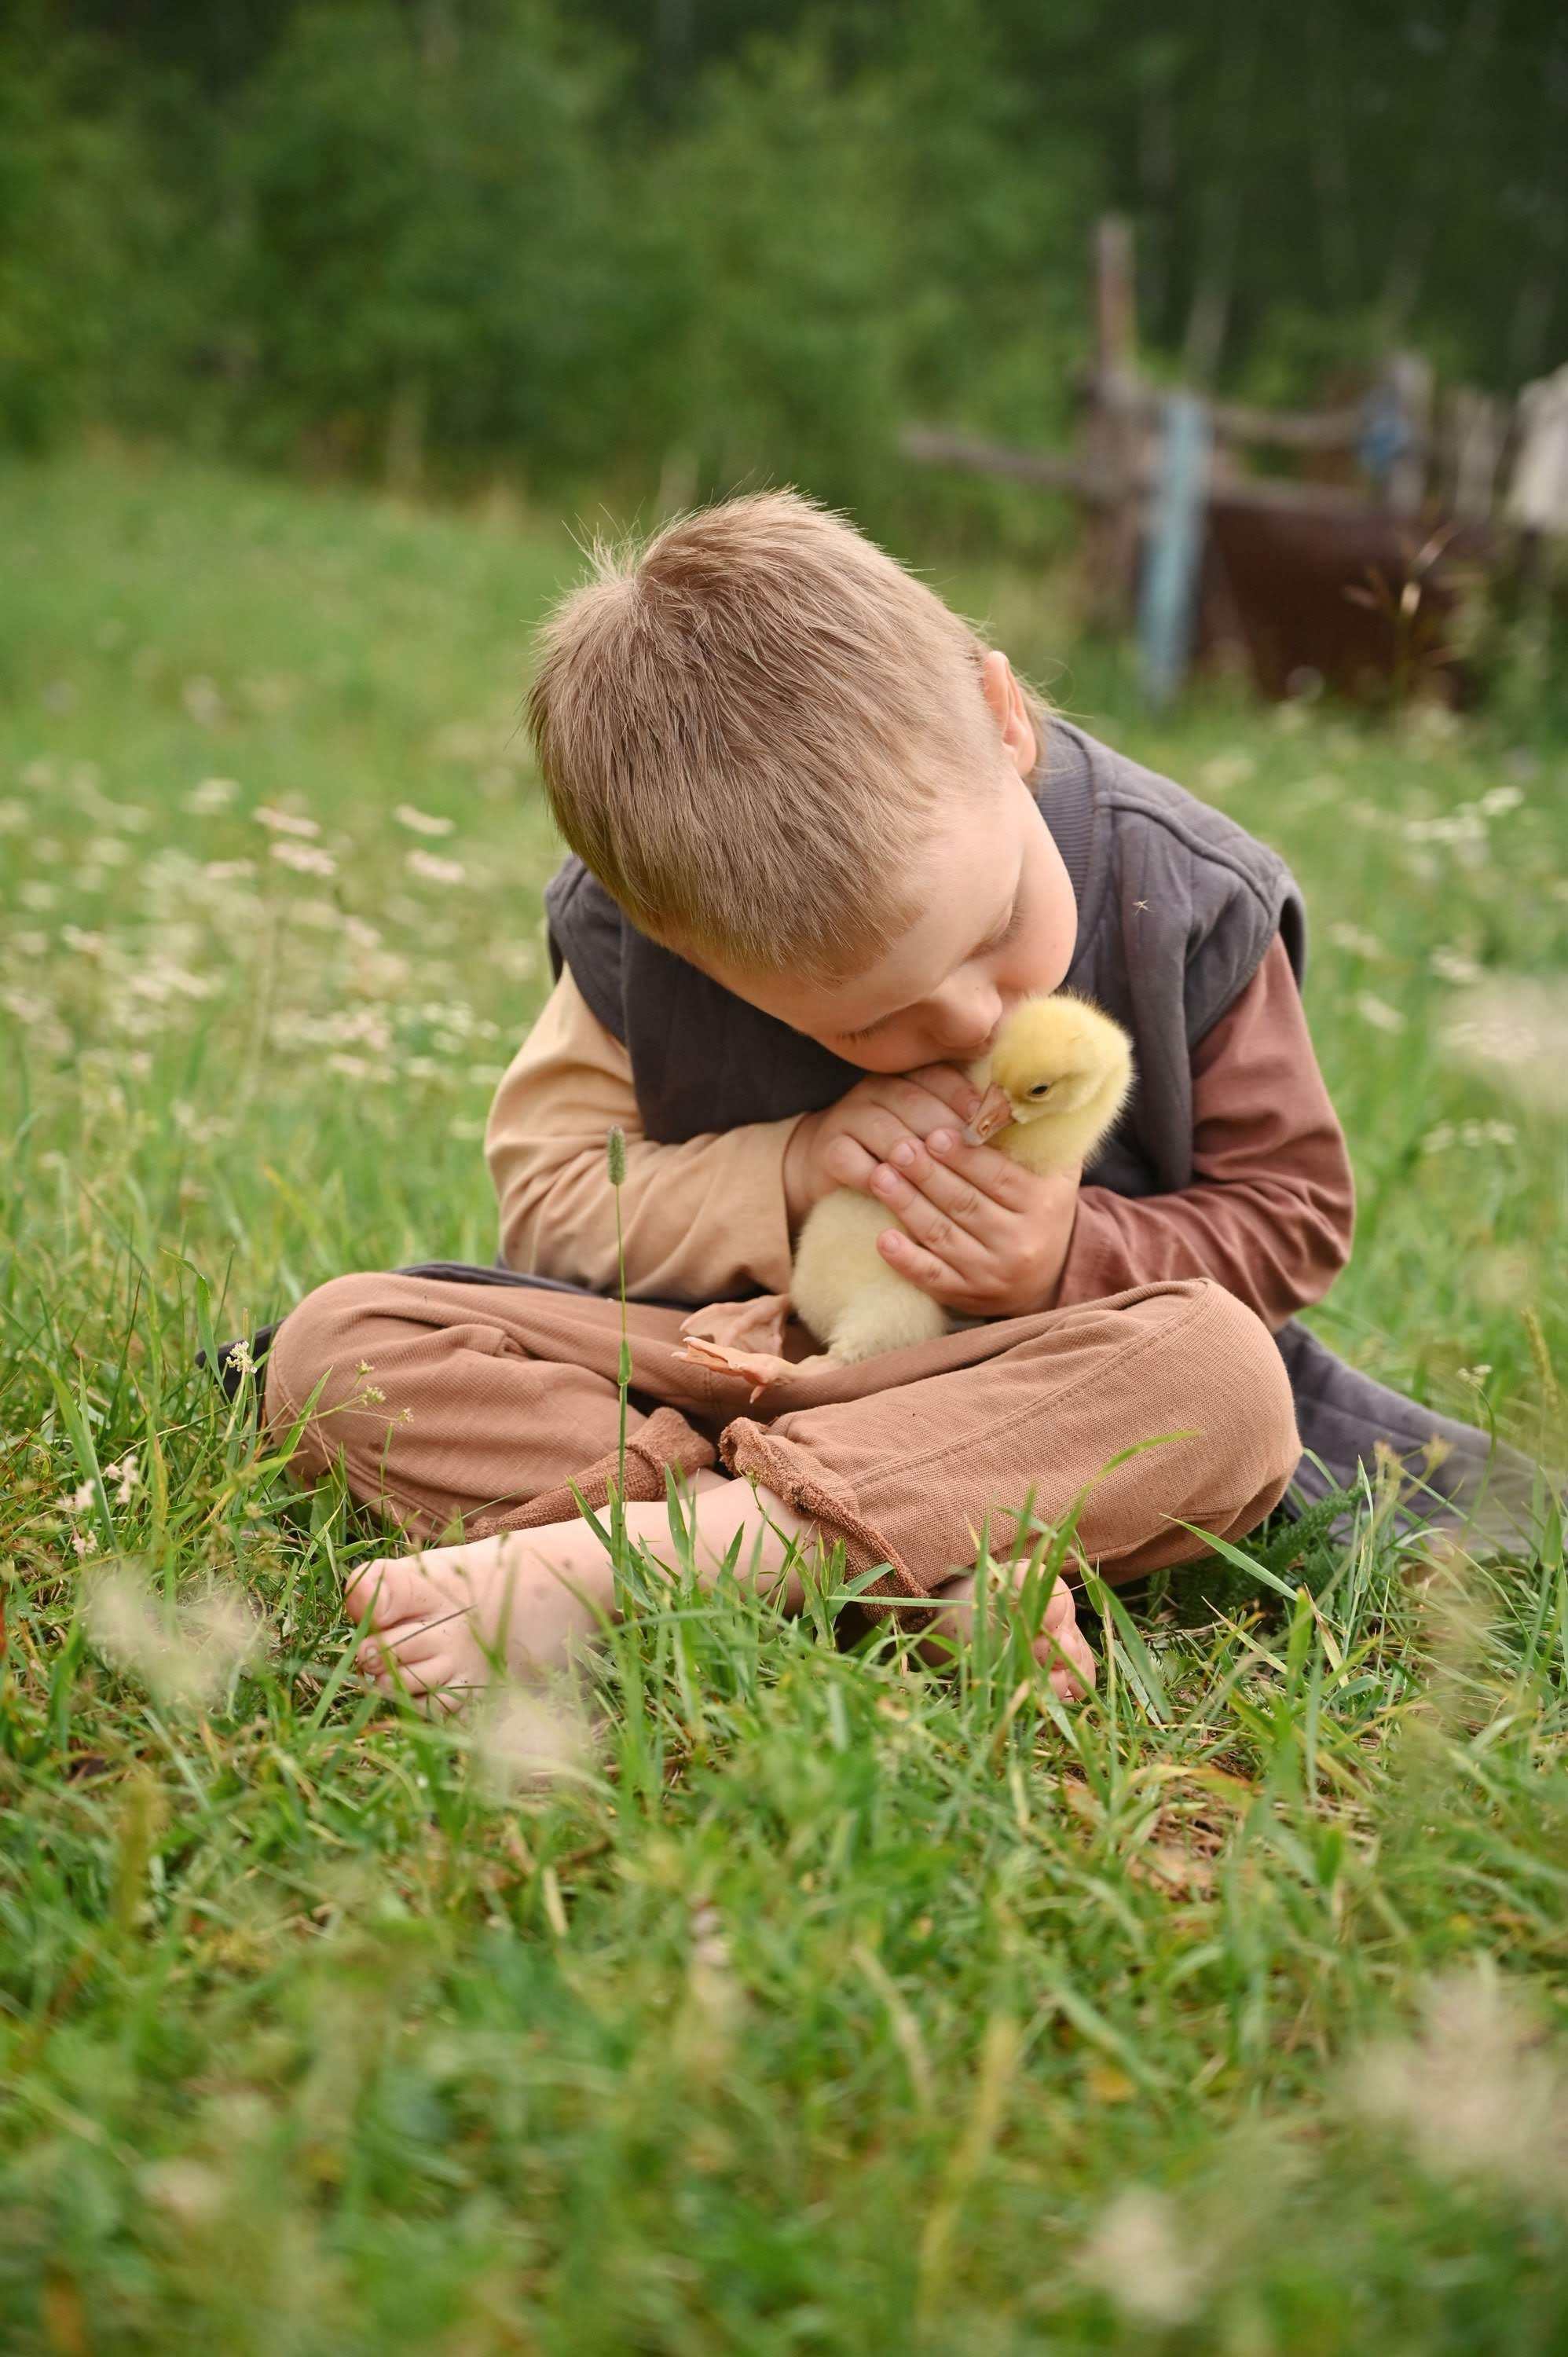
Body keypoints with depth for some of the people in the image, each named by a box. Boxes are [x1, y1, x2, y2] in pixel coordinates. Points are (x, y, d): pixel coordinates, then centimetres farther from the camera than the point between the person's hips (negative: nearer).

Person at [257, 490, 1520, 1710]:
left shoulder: (1178, 897, -13)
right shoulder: (631, 943, -12)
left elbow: (1294, 1213, -4)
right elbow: (545, 1197, -5)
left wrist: (1077, 1257, -22)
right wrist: (779, 1180, -21)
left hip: (1036, 1386, -1)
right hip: (733, 1352, 2)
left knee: (1220, 1380, -37)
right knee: (340, 1344, -21)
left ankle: (673, 1546, -39)